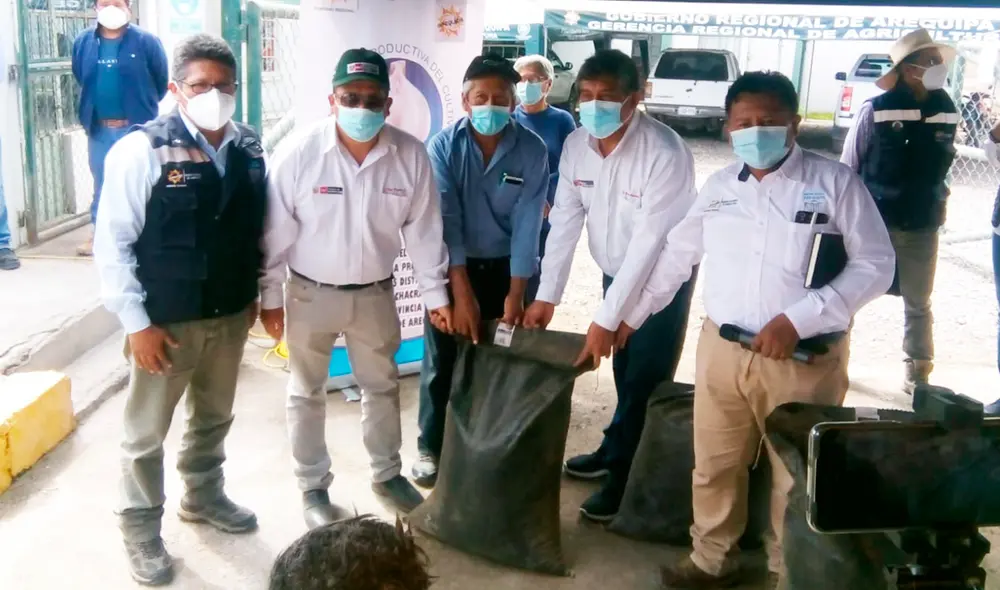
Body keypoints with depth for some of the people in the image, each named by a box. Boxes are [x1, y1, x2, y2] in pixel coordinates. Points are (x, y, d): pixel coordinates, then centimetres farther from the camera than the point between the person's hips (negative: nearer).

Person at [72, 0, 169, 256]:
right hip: (99, 129, 4)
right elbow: (81, 80, 18)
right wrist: (93, 108, 18)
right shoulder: (83, 42, 3)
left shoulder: (146, 41, -8)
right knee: (101, 184, 13)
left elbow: (161, 81, 1)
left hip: (137, 128, -4)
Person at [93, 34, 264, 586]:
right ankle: (141, 529, 31)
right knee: (147, 431, 11)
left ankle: (203, 495, 46)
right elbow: (112, 245, -13)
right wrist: (137, 322, -15)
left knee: (214, 418, 23)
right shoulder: (141, 150, -15)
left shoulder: (249, 149, 0)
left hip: (231, 315, 5)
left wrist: (255, 294, 10)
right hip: (166, 321, -4)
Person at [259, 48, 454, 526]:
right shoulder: (301, 153, -18)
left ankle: (387, 473, 40)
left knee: (383, 386, 18)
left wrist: (435, 294, -1)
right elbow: (276, 232, -11)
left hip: (375, 293, 2)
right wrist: (269, 297, -7)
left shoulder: (411, 155, -12)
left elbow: (424, 231, -4)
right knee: (307, 393, 12)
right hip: (311, 293, -2)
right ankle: (313, 487, 32)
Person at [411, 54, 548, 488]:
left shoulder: (532, 151, -11)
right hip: (452, 266, 0)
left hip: (505, 268, 1)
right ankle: (431, 447, 23)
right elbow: (445, 220, -19)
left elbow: (527, 224, -13)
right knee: (441, 361, 6)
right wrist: (462, 291, -25)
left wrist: (515, 292, -17)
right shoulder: (443, 146, -13)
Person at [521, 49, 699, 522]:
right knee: (624, 372, 18)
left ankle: (626, 477, 14)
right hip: (615, 272, 5)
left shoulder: (666, 154, -30)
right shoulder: (576, 145, -10)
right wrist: (546, 296, -11)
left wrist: (606, 320, -30)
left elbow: (649, 242, -31)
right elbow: (565, 220, -6)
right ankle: (617, 449, 37)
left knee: (646, 380, -1)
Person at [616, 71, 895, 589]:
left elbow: (876, 265, -11)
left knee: (797, 474, 10)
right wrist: (633, 314, 19)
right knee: (714, 465, 15)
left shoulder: (835, 182, -7)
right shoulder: (719, 185, 8)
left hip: (806, 359, -4)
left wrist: (798, 319, -19)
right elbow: (676, 255, 17)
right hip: (721, 349, 4)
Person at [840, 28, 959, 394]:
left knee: (918, 303, 15)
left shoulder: (947, 112, -1)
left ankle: (917, 373, 29)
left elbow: (941, 168, 12)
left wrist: (938, 206, 12)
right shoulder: (875, 111, -14)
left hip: (922, 228, 4)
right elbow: (848, 168, -6)